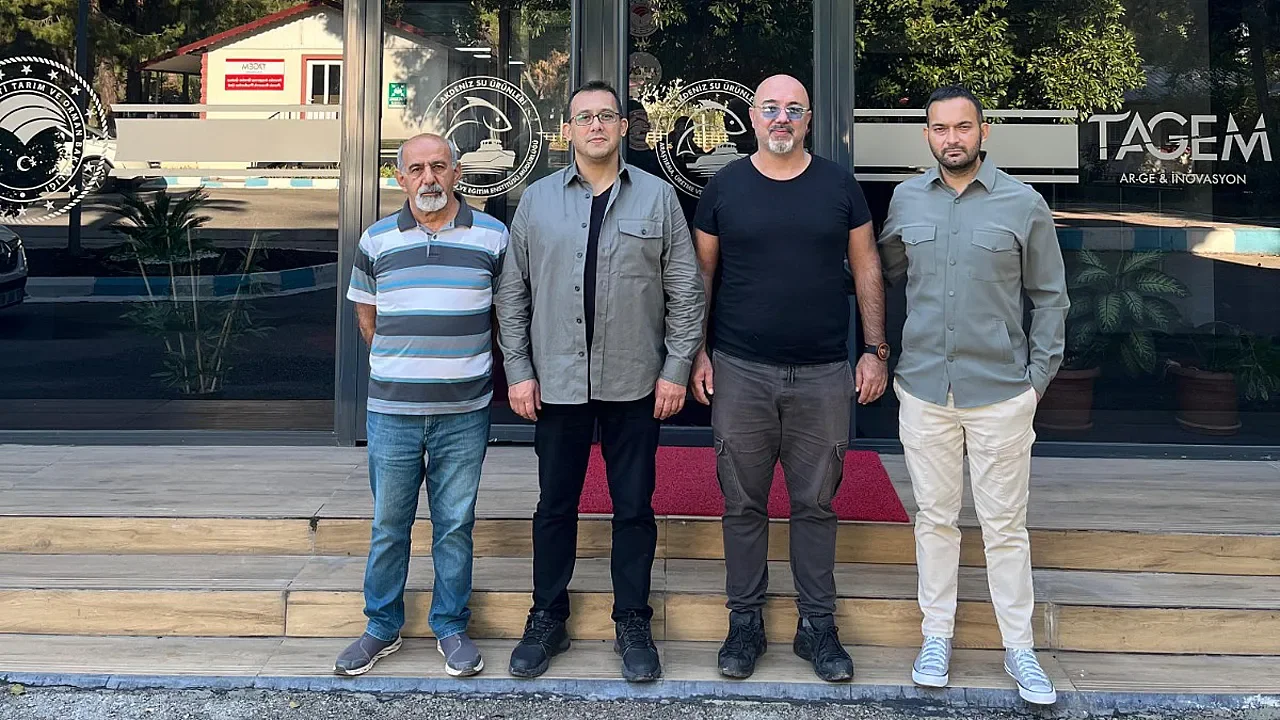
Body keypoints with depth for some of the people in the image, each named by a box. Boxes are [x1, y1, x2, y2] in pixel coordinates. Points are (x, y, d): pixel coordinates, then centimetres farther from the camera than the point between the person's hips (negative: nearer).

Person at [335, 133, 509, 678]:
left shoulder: (492, 236, 1)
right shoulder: (377, 240, 4)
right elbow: (365, 311, 15)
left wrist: (468, 363, 9)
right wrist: (398, 364, 11)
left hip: (465, 411, -1)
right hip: (391, 409, 1)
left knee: (455, 524, 8)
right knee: (388, 524, 10)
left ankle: (451, 627, 23)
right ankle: (382, 627, 25)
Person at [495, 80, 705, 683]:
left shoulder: (657, 197, 2)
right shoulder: (537, 200, 5)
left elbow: (684, 289, 2)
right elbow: (513, 293, 6)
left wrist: (676, 368, -3)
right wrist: (518, 372, 1)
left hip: (635, 384, -1)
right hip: (557, 381, 1)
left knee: (634, 508, 7)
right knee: (555, 504, 10)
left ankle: (632, 624, 21)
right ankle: (547, 619, 25)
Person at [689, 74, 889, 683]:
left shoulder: (838, 185, 5)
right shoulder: (724, 187, 3)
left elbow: (866, 267, 7)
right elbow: (701, 273, 7)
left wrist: (875, 350, 2)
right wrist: (698, 353, 1)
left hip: (822, 376, 0)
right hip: (740, 374, 0)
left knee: (815, 505, 8)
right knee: (743, 505, 7)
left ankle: (818, 626, 20)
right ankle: (745, 622, 21)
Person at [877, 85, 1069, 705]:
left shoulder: (1024, 204, -2)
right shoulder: (905, 199, 4)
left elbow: (1049, 296, 3)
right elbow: (890, 271, 18)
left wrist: (1039, 375, -2)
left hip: (1001, 391, -2)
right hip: (923, 389, 2)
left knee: (1005, 525, 6)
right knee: (935, 518, 12)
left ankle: (1020, 648, 20)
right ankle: (937, 635, 26)